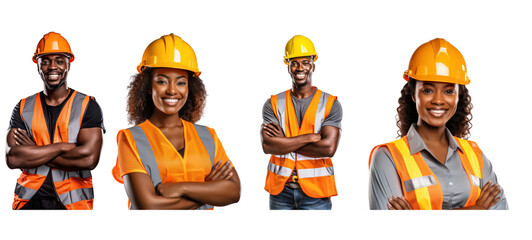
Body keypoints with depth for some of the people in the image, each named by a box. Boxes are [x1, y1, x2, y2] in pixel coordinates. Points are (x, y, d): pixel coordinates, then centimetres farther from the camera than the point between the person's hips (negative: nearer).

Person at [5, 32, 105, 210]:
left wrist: (34, 151, -10)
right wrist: (62, 146, -14)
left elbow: (89, 158, -16)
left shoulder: (88, 106, -2)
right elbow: (12, 158, -7)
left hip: (73, 202, -2)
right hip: (29, 201, 2)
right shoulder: (23, 108, 6)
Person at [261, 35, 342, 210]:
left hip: (315, 191, -1)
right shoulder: (273, 104, 5)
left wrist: (284, 142, -10)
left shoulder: (330, 104, 1)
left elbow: (329, 148, -13)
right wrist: (310, 137, -13)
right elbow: (267, 145, -10)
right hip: (280, 190, 1)